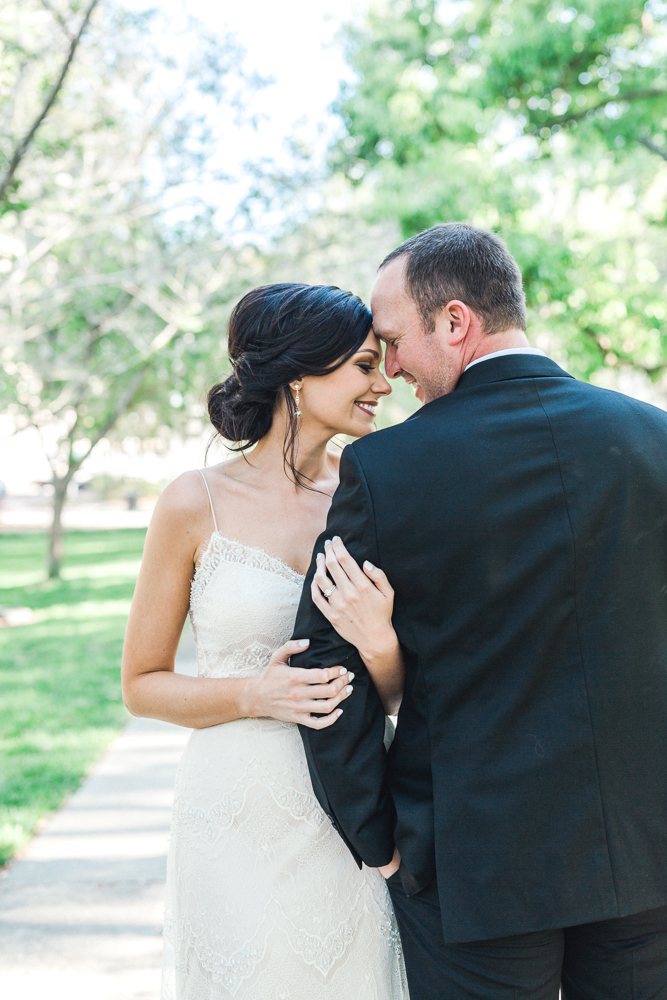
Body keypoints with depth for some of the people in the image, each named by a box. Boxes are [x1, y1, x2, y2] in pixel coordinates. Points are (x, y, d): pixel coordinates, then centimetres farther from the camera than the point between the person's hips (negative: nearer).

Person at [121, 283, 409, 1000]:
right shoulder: (196, 504, -8)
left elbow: (397, 692, 5)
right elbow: (141, 685, -2)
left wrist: (380, 645, -18)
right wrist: (255, 694, -18)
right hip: (237, 825, -3)